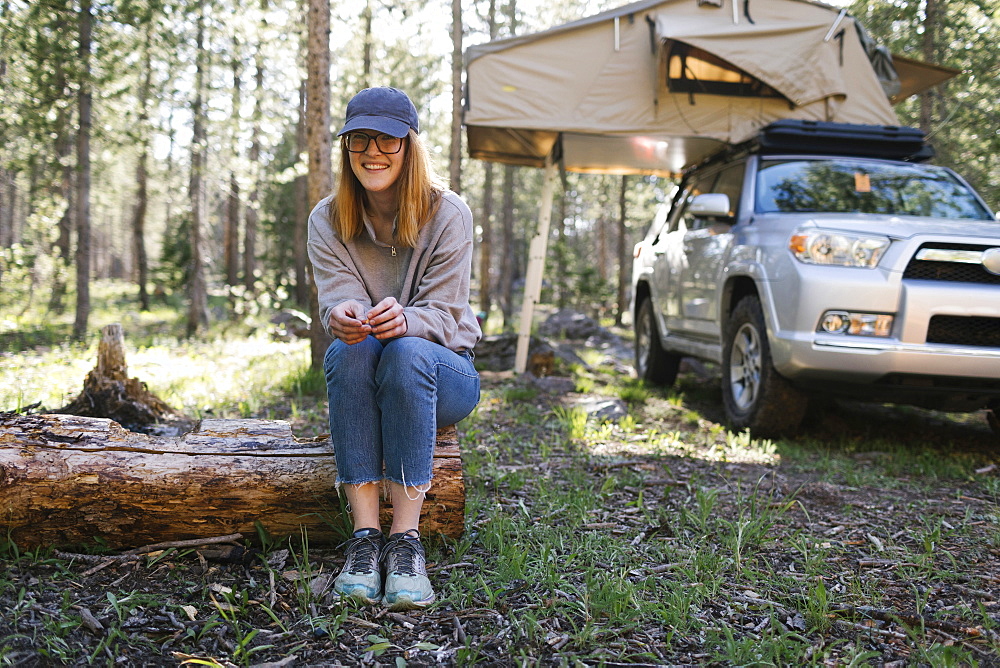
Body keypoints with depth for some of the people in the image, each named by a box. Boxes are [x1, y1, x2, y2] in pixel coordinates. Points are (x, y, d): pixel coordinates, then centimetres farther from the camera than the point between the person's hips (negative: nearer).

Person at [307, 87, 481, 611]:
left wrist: (403, 320, -41)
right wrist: (343, 315, -41)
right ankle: (365, 536, -35)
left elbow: (442, 312, -16)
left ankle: (406, 541, -37)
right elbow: (338, 296, -14)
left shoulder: (447, 215, -8)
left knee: (407, 351, -36)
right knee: (350, 349, -34)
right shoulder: (327, 219, -1)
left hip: (443, 374, -1)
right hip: (361, 380, 2)